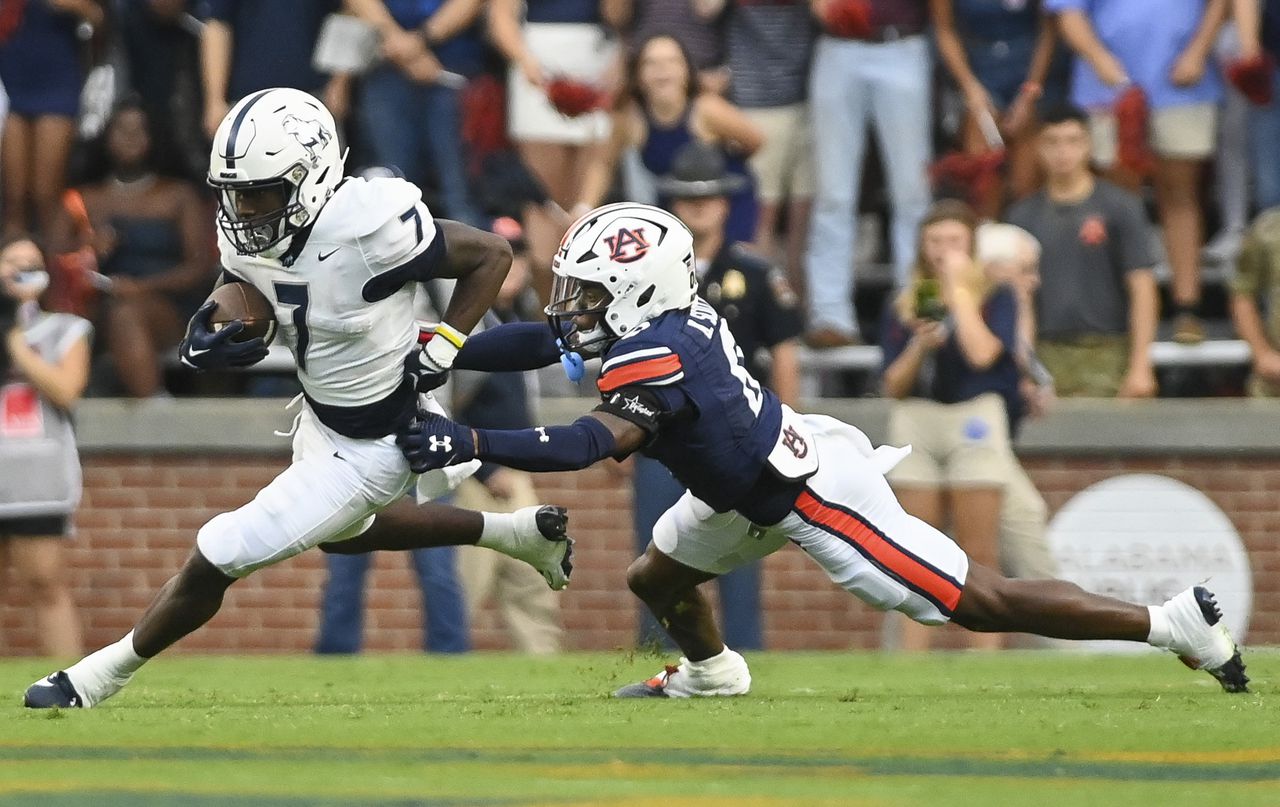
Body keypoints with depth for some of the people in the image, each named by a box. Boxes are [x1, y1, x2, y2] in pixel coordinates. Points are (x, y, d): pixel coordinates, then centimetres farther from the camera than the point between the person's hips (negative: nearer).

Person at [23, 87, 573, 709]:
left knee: (214, 561, -3)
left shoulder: (369, 227, -34)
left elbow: (492, 255, -20)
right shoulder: (247, 237, -14)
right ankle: (518, 532, 46)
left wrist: (440, 351, -23)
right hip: (321, 419, 9)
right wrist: (203, 342, -20)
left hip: (369, 449, -9)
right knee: (343, 533, 37)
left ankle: (103, 675, 20)